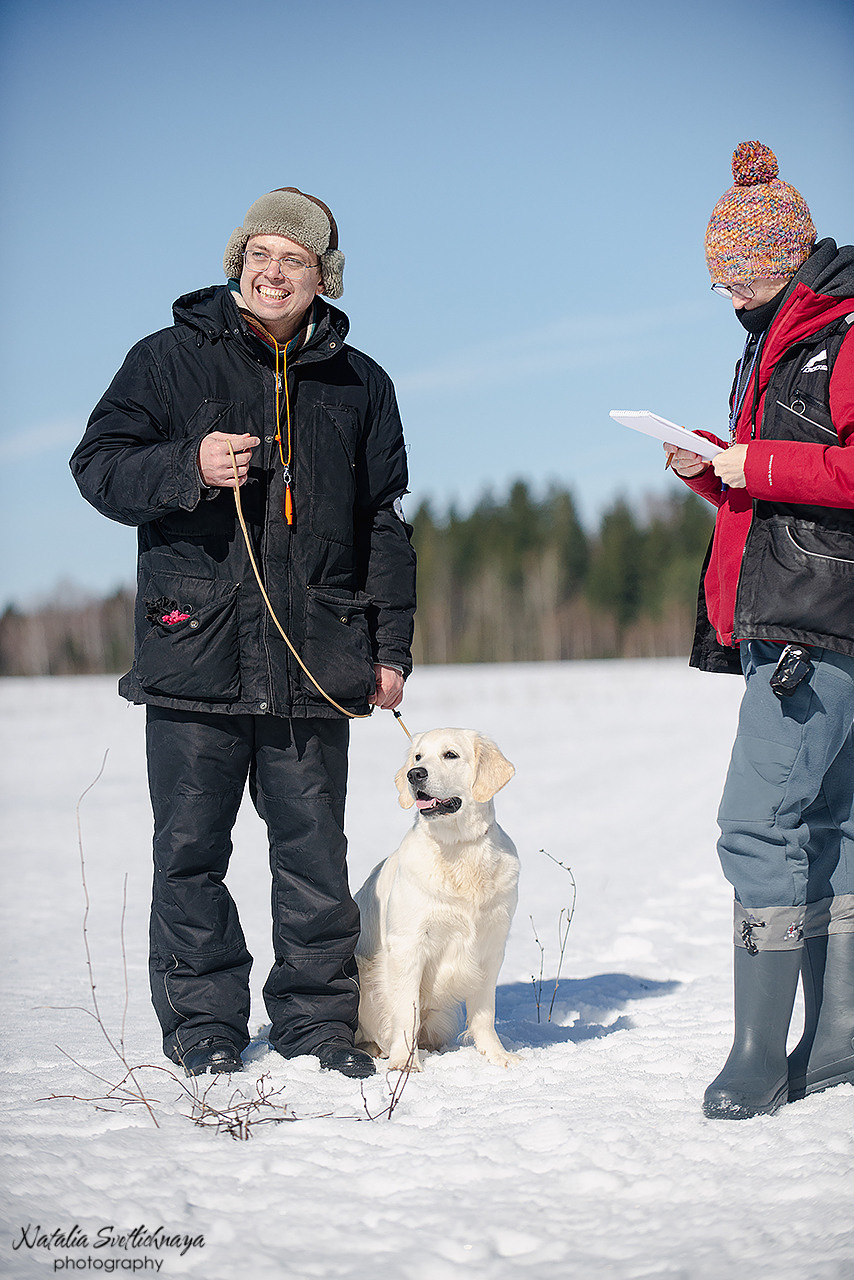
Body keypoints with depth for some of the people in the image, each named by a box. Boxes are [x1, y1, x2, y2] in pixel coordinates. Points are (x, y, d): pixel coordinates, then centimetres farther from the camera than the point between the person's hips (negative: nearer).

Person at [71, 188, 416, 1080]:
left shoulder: (358, 384, 13)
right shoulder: (170, 359, 6)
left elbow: (384, 524, 16)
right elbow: (97, 465, 2)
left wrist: (391, 645, 10)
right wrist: (188, 467, -17)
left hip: (316, 661, 2)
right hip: (194, 646, -1)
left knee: (314, 850, 5)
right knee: (191, 847, 1)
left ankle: (318, 1018, 16)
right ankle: (203, 1022, 13)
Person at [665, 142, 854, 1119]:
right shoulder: (774, 348, 22)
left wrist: (758, 466, -16)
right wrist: (710, 472, 8)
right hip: (774, 625, 10)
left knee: (759, 824, -14)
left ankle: (758, 1057, -11)